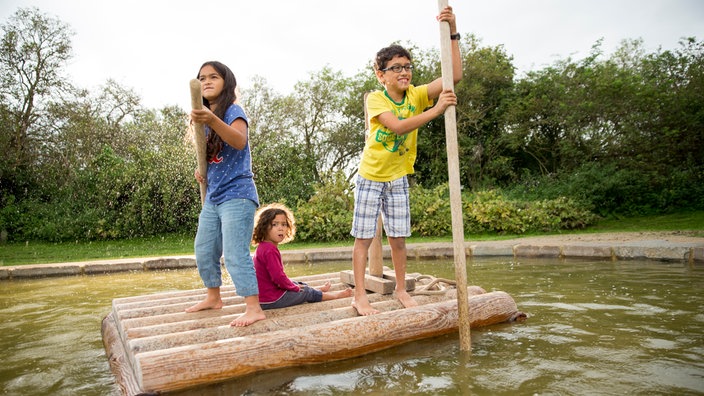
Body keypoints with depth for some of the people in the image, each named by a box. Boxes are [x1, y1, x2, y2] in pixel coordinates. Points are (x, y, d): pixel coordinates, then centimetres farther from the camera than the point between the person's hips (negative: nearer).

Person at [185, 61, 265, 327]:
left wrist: (213, 121, -45)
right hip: (212, 198, 9)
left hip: (236, 195, -9)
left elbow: (240, 142, -30)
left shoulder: (233, 111, -9)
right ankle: (213, 297, 34)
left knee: (235, 254, -13)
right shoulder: (204, 118, 14)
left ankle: (254, 308, -6)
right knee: (204, 252, 16)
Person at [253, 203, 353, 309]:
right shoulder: (270, 250, -25)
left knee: (298, 284, 24)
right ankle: (335, 295, 22)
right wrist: (293, 287, -11)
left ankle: (320, 290, 47)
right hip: (272, 300, -9)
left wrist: (292, 284, 15)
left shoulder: (263, 247, 7)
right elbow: (278, 276, -28)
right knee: (306, 291, 5)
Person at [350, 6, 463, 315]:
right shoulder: (375, 99, -15)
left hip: (398, 178, 4)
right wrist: (436, 110, -38)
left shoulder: (416, 95, -4)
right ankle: (360, 296, 9)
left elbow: (455, 75, -14)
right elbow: (398, 127, -32)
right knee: (364, 237, 1)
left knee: (398, 237, 8)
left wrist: (452, 32, -23)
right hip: (370, 176, -3)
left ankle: (401, 289, 25)